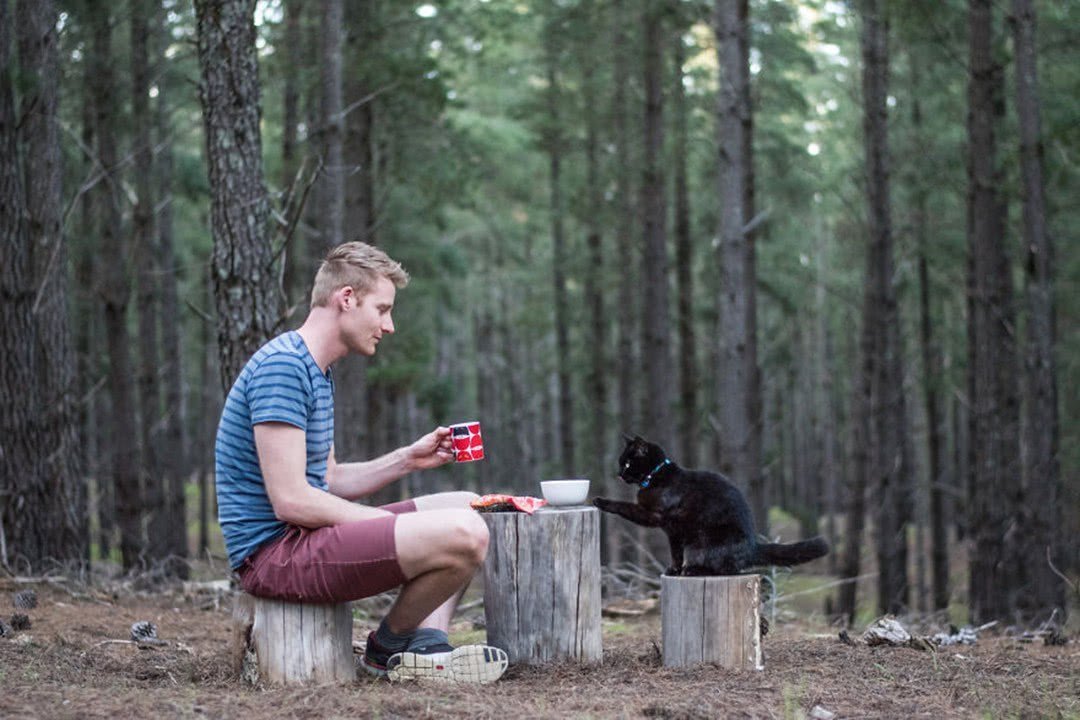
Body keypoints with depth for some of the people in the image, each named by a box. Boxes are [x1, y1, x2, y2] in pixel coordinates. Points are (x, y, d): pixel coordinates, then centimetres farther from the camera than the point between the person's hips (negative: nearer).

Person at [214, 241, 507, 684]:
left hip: (303, 537, 11)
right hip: (275, 552, -11)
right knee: (462, 534, -25)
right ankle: (388, 647, 0)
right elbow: (291, 500, -21)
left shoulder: (317, 372, 19)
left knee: (467, 508, 16)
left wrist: (407, 460, 7)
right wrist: (399, 528, -12)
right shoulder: (281, 365, -15)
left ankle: (425, 646, -2)